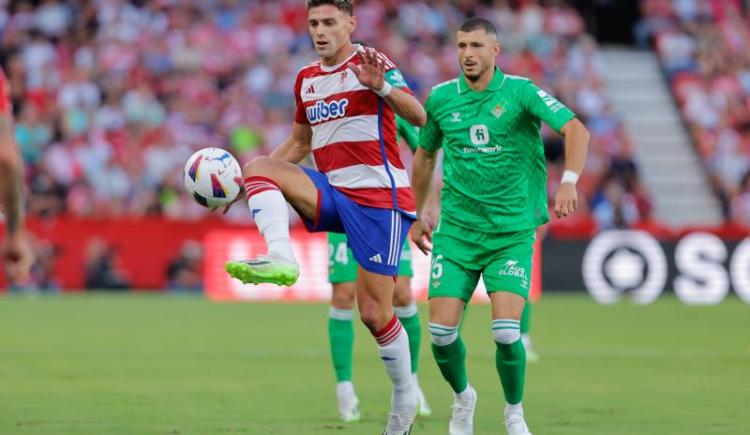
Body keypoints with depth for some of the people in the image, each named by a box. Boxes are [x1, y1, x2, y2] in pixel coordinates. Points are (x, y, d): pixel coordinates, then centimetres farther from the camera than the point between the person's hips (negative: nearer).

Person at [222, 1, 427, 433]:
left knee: (374, 311, -7)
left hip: (379, 197, -6)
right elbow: (299, 145, 27)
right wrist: (248, 183, 17)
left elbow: (418, 116, -21)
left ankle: (404, 395, 13)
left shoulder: (370, 63, -7)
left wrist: (382, 87, -40)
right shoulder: (306, 79, 14)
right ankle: (281, 258, -35)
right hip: (332, 194, 6)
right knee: (259, 166, -17)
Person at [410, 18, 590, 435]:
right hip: (456, 232, 3)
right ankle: (463, 397, 25)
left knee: (506, 332, -15)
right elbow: (425, 155, 20)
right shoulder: (441, 98, 4)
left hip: (512, 232, -3)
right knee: (442, 332, -6)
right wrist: (416, 216, 23)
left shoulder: (521, 92, -7)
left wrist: (569, 181, -34)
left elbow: (576, 129, -18)